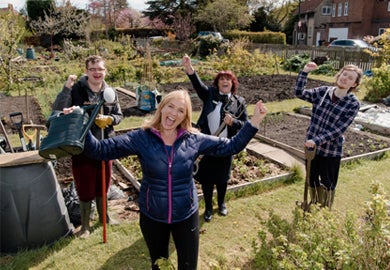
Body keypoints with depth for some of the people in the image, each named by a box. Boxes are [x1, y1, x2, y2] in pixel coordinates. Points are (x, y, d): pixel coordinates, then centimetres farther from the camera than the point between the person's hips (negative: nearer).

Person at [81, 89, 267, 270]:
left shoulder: (194, 140, -10)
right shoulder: (141, 138, -15)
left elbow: (231, 146, -6)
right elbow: (102, 150, -20)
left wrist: (254, 122, -14)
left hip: (186, 215, 1)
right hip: (151, 216, 0)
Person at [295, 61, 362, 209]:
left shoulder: (353, 104, -13)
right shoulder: (322, 91, -1)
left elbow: (338, 129, -19)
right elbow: (299, 93, -6)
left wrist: (316, 141, -28)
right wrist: (304, 72, -16)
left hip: (331, 151, -3)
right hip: (312, 147, 4)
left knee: (328, 184, 13)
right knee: (312, 180, 20)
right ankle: (314, 205, 44)